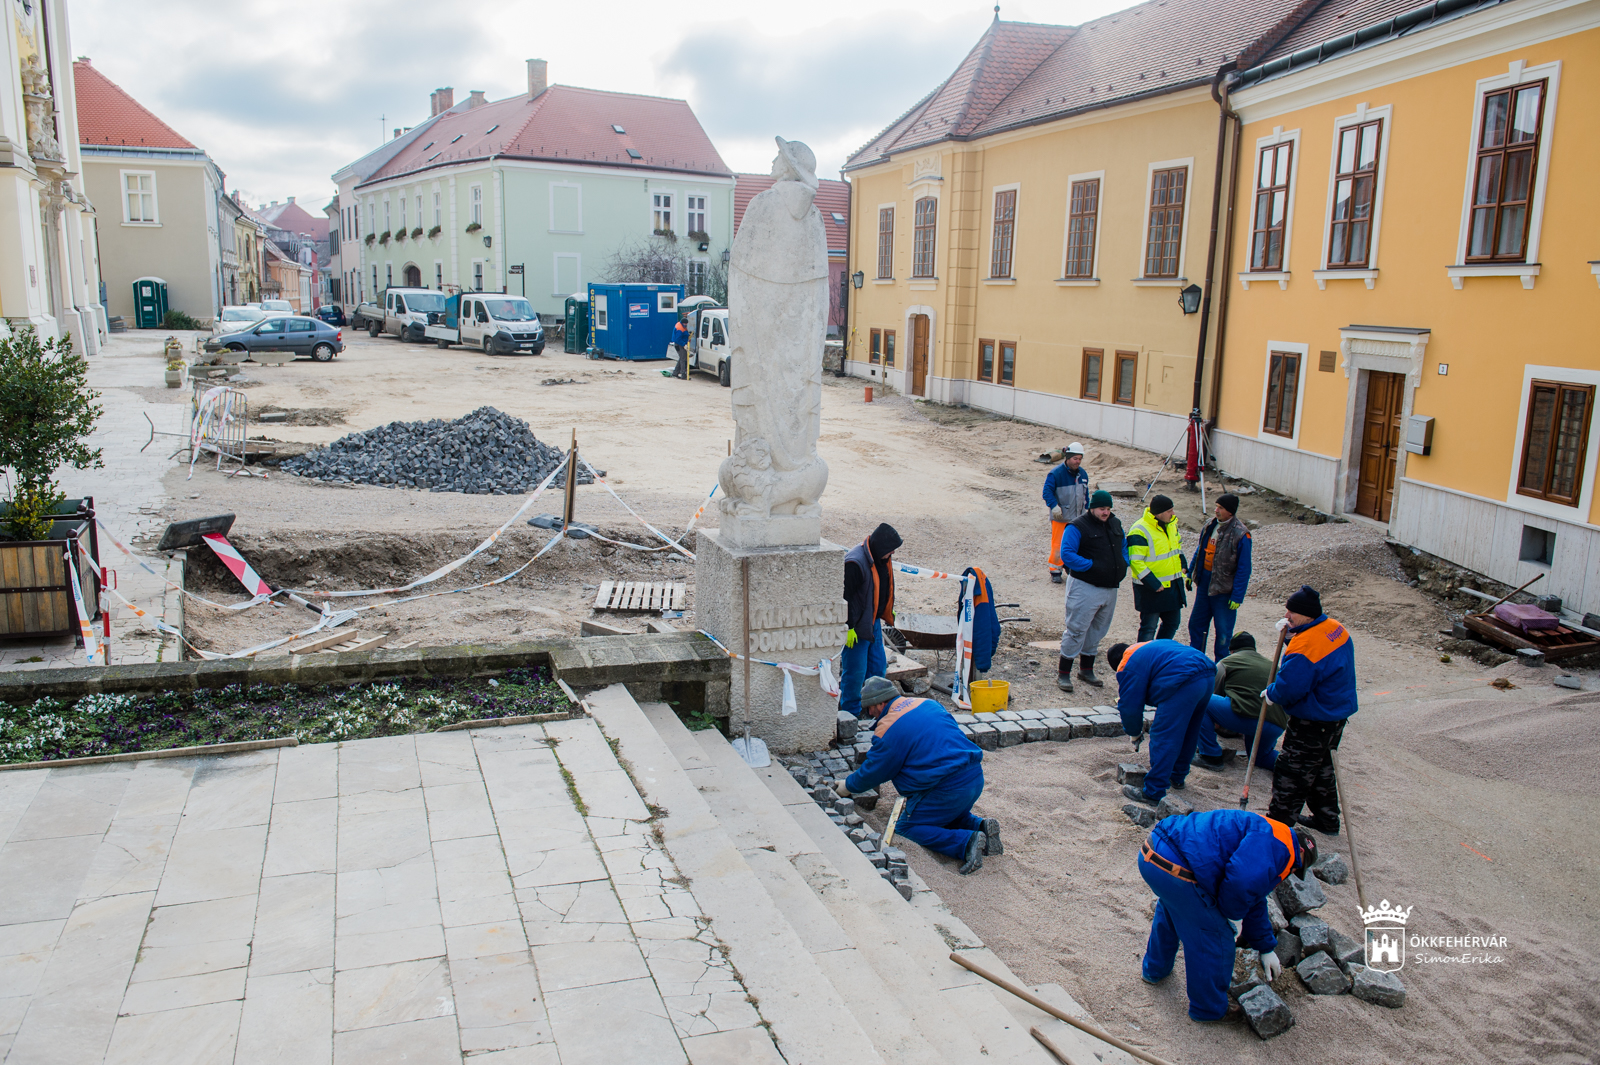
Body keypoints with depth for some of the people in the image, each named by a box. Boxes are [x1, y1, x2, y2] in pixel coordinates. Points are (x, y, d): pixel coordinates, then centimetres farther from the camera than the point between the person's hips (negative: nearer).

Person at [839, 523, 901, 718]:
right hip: (856, 627, -9)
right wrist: (848, 627, -23)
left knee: (878, 666, 16)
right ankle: (851, 714, 12)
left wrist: (889, 611, 26)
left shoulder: (882, 558, 3)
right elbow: (845, 597, -24)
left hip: (874, 623, 9)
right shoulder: (855, 562, -25)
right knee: (855, 671, -2)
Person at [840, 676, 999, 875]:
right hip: (976, 777, 9)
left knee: (905, 828, 5)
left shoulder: (887, 729, -9)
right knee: (949, 815, 33)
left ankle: (966, 843, -14)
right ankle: (980, 826, 5)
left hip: (948, 789, -9)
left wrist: (848, 786, 22)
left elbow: (874, 771, 3)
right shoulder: (928, 704, 15)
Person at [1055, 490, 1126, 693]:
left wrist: (1123, 564, 6)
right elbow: (1066, 554, -18)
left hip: (1110, 588, 8)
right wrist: (1091, 565, -22)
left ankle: (1086, 670, 29)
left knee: (1097, 630, 16)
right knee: (1076, 630, -6)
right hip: (1085, 587, -7)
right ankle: (1063, 674, 1)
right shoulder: (1078, 527, -11)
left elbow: (1124, 547, 26)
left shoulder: (1115, 524, 12)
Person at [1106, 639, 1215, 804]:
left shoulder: (1128, 666, 6)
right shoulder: (1152, 646, 33)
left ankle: (1153, 793, -2)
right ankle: (1177, 777, 41)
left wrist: (1133, 730, 24)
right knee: (1187, 733, 25)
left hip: (1184, 684, -10)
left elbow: (1129, 705, 6)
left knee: (1162, 738, -3)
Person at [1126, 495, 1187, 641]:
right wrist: (1153, 583, -24)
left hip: (1173, 584, 8)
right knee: (1149, 627, 0)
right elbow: (1135, 562, -23)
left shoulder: (1170, 524, 5)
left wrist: (1182, 565, 12)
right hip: (1150, 589, -8)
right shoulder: (1140, 532, -21)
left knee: (1172, 623, 17)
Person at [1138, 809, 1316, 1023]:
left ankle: (1154, 969, 61)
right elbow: (1241, 883, -20)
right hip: (1174, 868, -10)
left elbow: (1253, 897, 41)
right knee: (1215, 939, 9)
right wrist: (1225, 912, 2)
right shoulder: (1278, 842, -2)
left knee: (1170, 909, 40)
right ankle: (1209, 1010, 30)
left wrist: (1266, 948, 49)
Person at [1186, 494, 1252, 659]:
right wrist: (1191, 574, 16)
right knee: (1196, 623, 16)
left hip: (1224, 588, -7)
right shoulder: (1210, 525, 2)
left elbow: (1244, 569, -16)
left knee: (1223, 630, 4)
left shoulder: (1240, 534, -18)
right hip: (1204, 582, 7)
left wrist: (1237, 596, -17)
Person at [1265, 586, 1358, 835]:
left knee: (1291, 772, 2)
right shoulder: (1336, 628, -1)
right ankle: (1327, 820, 36)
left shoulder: (1304, 649, -31)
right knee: (1321, 768, 24)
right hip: (1337, 716, 10)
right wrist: (1292, 633, 3)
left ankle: (1280, 821, 12)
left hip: (1312, 725, -10)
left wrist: (1270, 692, -7)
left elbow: (1288, 690, -29)